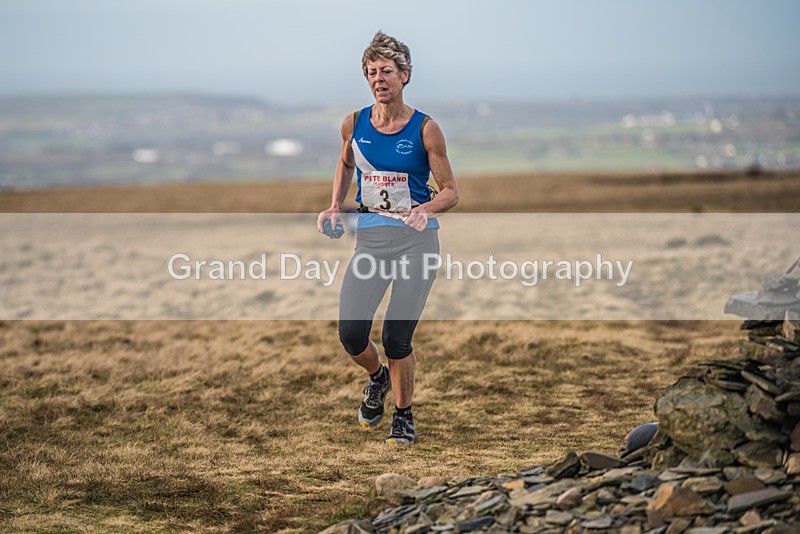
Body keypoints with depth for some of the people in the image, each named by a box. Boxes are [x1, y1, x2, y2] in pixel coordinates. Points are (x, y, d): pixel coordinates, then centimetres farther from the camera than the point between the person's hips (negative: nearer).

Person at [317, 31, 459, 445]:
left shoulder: (425, 129, -6)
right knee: (351, 333, -8)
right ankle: (377, 377, 27)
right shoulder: (354, 124, 3)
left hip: (416, 238, -3)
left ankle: (404, 416, 16)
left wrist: (426, 209, -22)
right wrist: (334, 206, 11)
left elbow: (450, 192, -2)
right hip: (370, 237, 3)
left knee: (396, 338, -7)